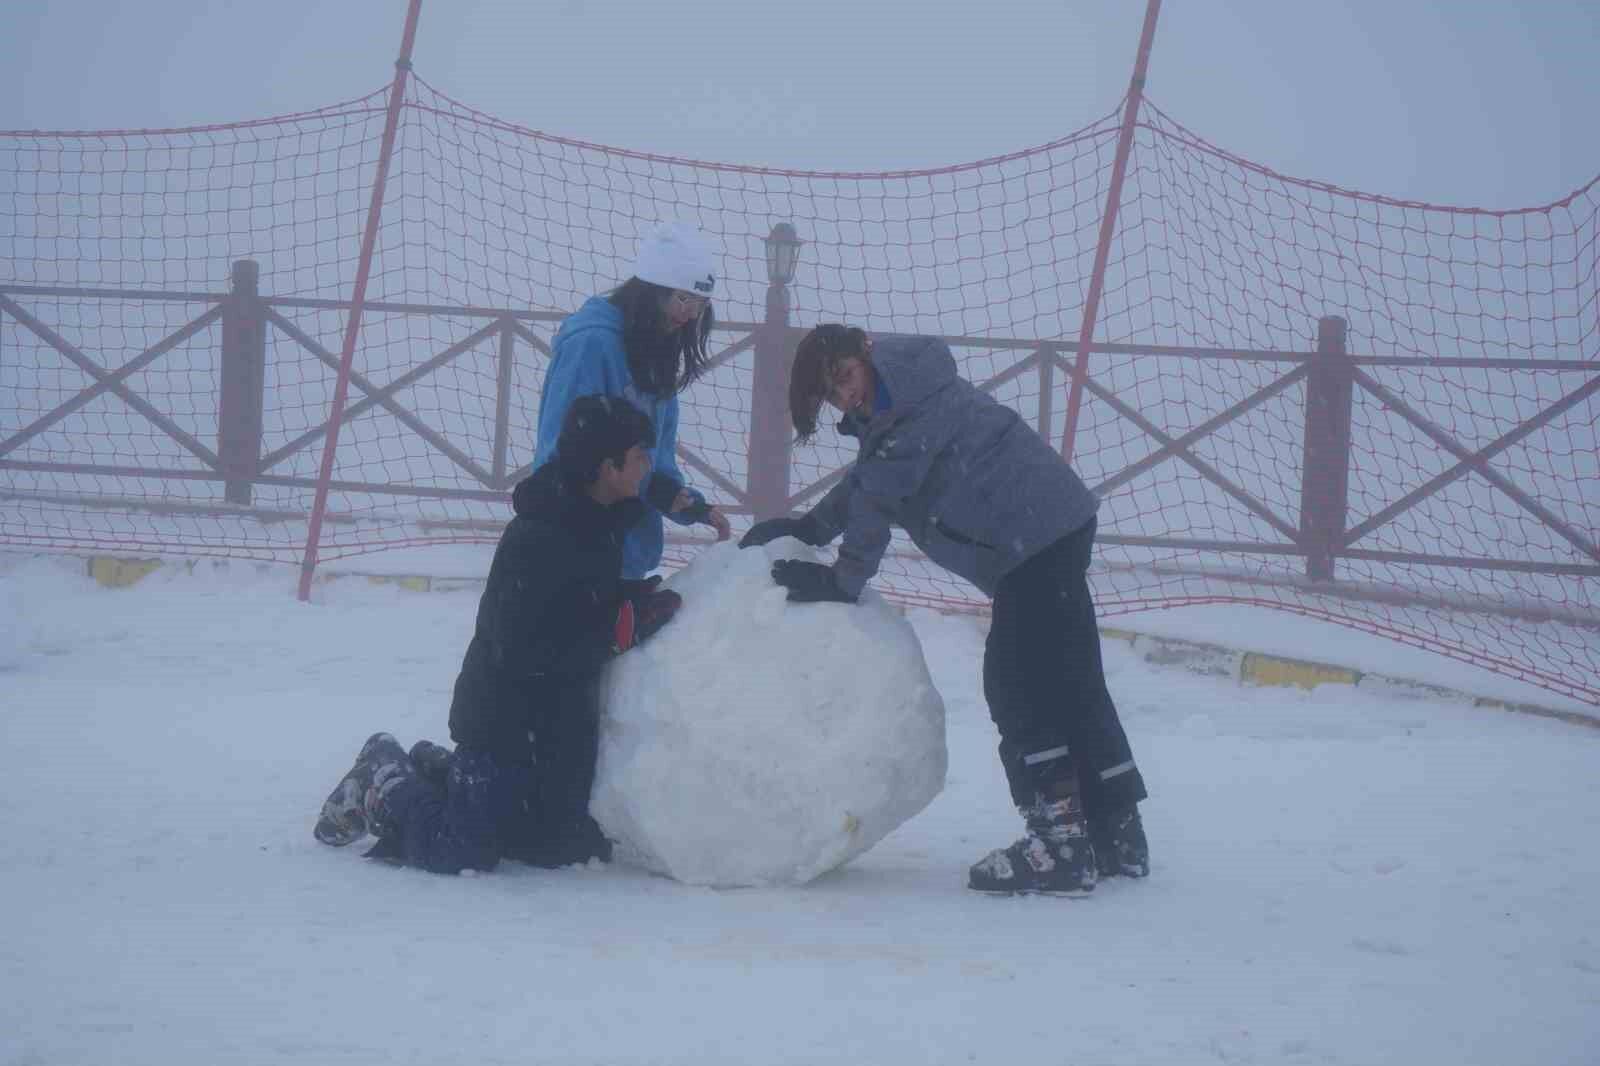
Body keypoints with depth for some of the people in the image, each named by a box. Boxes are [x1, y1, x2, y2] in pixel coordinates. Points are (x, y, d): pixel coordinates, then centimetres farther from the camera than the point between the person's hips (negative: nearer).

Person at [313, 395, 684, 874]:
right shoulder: (536, 540, -26)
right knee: (461, 853, -9)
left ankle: (438, 773, 29)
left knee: (567, 849, 14)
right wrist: (620, 629, -27)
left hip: (563, 724, 9)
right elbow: (524, 651, -29)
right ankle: (385, 784, 19)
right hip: (505, 721, -9)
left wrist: (641, 602, -3)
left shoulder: (600, 526, 3)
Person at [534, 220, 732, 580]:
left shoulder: (655, 351, 11)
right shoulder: (592, 342, -16)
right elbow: (563, 446, -20)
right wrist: (647, 487, -24)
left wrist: (688, 504, -2)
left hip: (630, 548, 9)